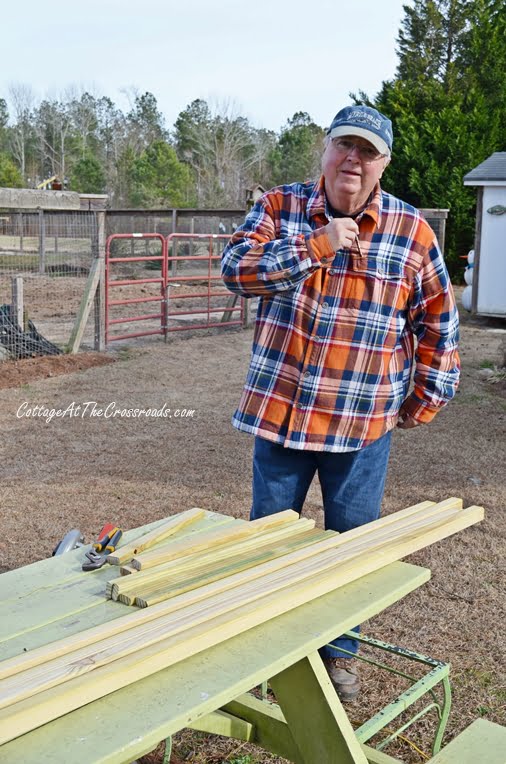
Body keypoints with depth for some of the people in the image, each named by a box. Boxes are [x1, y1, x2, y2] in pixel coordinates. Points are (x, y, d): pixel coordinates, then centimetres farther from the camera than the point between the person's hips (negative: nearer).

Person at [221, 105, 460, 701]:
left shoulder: (411, 231, -3)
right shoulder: (281, 206, 0)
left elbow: (437, 322, 4)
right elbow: (236, 268, -15)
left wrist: (424, 401, 4)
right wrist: (315, 245, -22)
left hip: (362, 424, -1)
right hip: (280, 409, 1)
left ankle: (339, 650, 32)